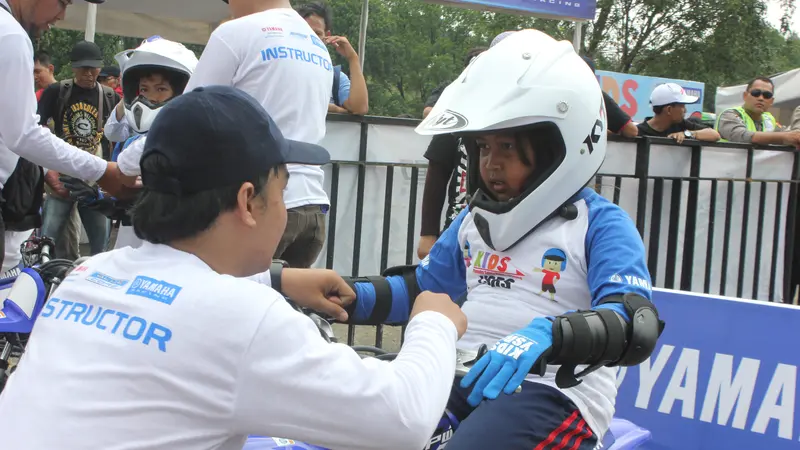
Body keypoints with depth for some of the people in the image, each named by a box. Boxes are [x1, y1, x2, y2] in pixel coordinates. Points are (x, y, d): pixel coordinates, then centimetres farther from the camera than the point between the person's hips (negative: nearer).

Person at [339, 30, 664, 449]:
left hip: (554, 390, -6)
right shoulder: (475, 219, 19)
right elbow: (421, 287, 25)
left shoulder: (600, 224, -4)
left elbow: (637, 326, -18)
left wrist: (547, 336, -38)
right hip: (464, 374, 7)